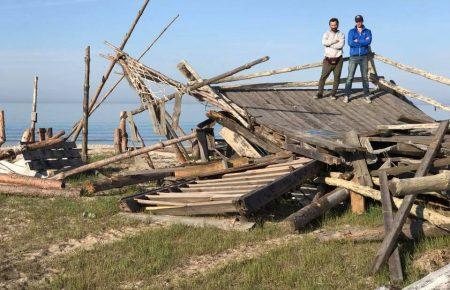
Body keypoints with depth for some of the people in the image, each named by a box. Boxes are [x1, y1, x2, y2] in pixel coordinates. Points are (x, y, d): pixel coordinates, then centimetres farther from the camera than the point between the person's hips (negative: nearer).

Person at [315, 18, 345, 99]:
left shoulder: (341, 35, 5)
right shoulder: (326, 34, 5)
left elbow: (341, 45, -14)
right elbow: (324, 42, -17)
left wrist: (329, 44, -11)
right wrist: (335, 41, -14)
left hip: (338, 59, 1)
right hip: (328, 59, -1)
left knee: (337, 77, 3)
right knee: (323, 76, -4)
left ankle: (333, 94, 13)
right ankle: (319, 93, 1)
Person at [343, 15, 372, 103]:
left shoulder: (368, 31, 8)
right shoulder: (351, 31, 7)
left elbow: (369, 41, -11)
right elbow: (350, 43, -10)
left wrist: (357, 41, -11)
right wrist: (363, 42, -9)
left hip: (364, 57, 1)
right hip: (353, 56, -1)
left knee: (365, 77, 4)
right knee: (350, 77, -5)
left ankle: (367, 95, 10)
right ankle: (347, 95, -1)